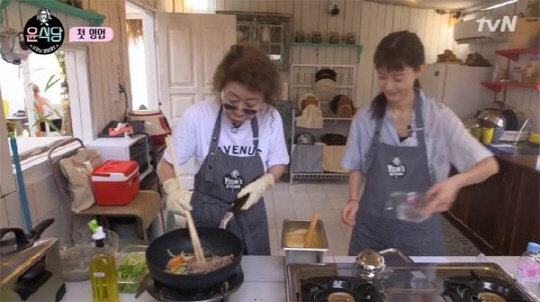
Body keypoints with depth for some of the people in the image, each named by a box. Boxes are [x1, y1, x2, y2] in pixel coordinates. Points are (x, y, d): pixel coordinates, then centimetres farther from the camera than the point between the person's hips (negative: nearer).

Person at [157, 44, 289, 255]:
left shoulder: (271, 119, -16)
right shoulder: (198, 115, -21)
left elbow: (278, 164, 1)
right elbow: (166, 165, -10)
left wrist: (263, 183, -19)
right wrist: (174, 190, -30)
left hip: (249, 216, 2)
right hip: (205, 215, -1)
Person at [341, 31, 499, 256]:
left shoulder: (439, 118, -10)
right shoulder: (365, 118, -4)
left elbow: (488, 165, -9)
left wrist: (456, 181, -28)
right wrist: (354, 199, -10)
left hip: (419, 231, -1)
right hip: (371, 227, 2)